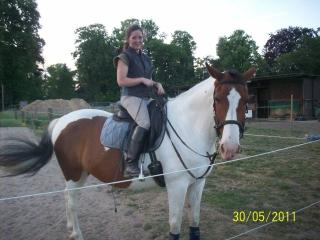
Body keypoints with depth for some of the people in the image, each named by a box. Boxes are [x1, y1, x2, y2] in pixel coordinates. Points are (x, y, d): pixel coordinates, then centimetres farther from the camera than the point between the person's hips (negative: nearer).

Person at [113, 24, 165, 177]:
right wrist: (142, 79, -12)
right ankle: (130, 164, -28)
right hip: (131, 97, -8)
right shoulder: (125, 56, 0)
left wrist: (157, 84, 6)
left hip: (145, 98, 8)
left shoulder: (145, 58, 22)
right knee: (145, 123, -32)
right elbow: (121, 81, -10)